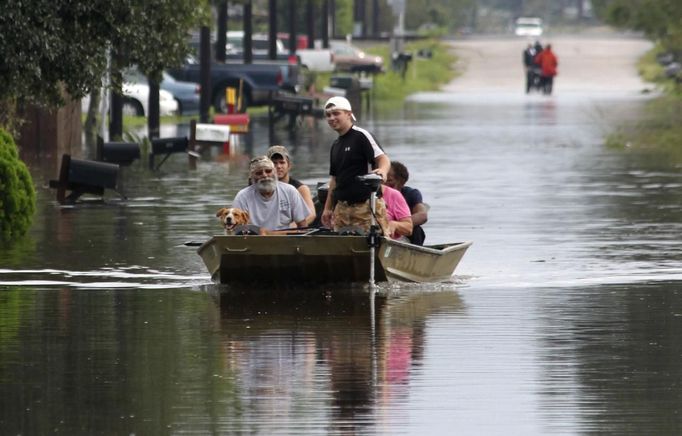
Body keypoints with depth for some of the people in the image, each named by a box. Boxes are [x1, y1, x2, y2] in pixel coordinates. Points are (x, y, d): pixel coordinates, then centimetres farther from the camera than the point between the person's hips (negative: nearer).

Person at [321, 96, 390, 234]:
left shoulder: (361, 136, -5)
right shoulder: (336, 145, 19)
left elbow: (383, 158, -15)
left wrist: (382, 171, -38)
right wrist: (327, 208, 21)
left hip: (365, 205, -8)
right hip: (342, 207, 8)